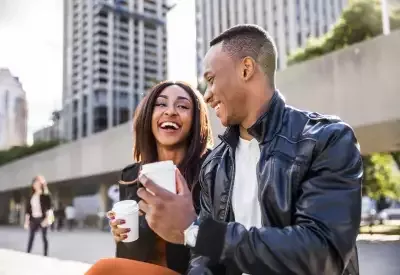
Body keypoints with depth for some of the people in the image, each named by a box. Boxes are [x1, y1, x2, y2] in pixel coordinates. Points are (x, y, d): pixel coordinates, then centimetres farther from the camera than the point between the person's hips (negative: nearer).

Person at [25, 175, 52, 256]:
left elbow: (48, 207, -11)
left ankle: (45, 255, 5)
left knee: (44, 237, 1)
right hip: (34, 219, 5)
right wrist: (26, 221, 8)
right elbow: (28, 209, 11)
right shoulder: (31, 196, 11)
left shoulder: (45, 195, -4)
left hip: (42, 218, -5)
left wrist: (47, 219, -21)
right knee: (31, 237, 4)